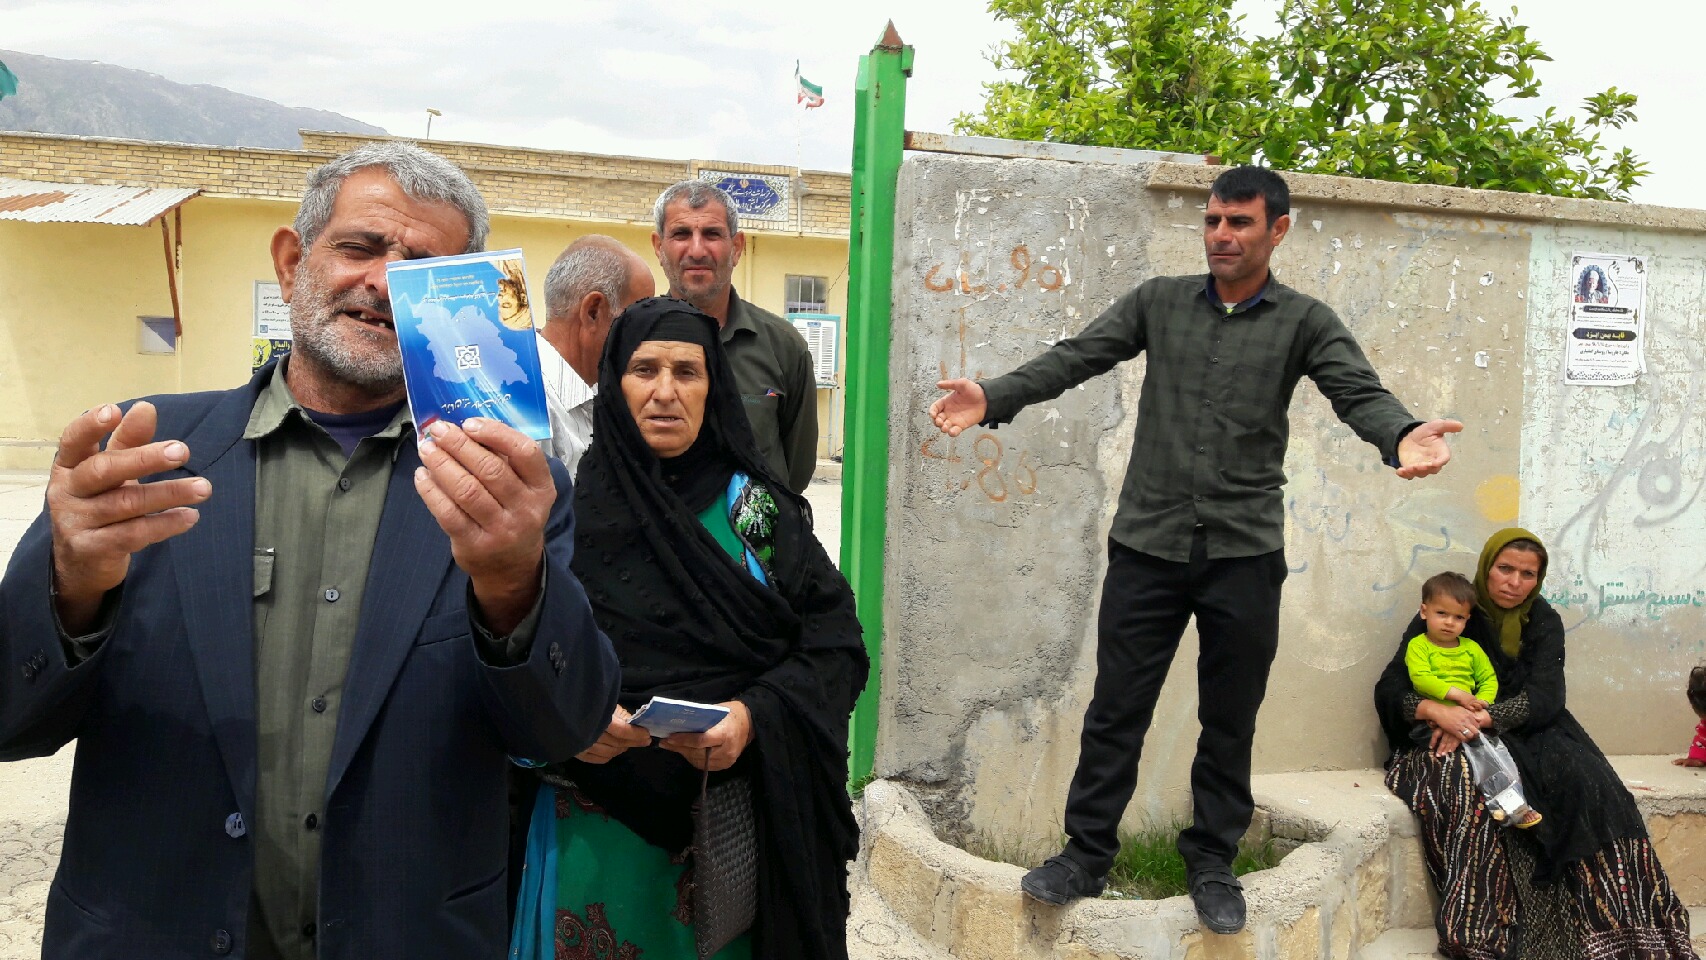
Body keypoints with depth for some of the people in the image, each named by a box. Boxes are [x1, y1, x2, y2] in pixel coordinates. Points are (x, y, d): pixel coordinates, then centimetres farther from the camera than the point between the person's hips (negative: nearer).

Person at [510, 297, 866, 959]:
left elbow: (837, 640, -4)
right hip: (601, 827, -1)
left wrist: (755, 718, -19)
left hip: (742, 823, 1)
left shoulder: (757, 504, 1)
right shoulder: (569, 505, -3)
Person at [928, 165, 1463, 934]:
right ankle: (1086, 855, 21)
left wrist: (1402, 437, -35)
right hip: (1147, 544, 1)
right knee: (1115, 711, 7)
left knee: (1229, 721, 11)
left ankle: (1212, 864, 29)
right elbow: (1076, 358, 0)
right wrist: (993, 399, -16)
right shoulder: (1158, 301, 7)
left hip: (1244, 553, 0)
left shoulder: (1305, 322, 3)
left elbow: (1359, 392, -11)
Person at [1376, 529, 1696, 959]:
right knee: (1466, 794, -36)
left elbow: (1545, 699, -9)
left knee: (1587, 786, -28)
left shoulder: (1543, 621, 5)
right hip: (1451, 742, -2)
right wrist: (1435, 711, -30)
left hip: (1526, 735, 3)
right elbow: (1388, 690, -8)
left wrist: (1481, 719, -26)